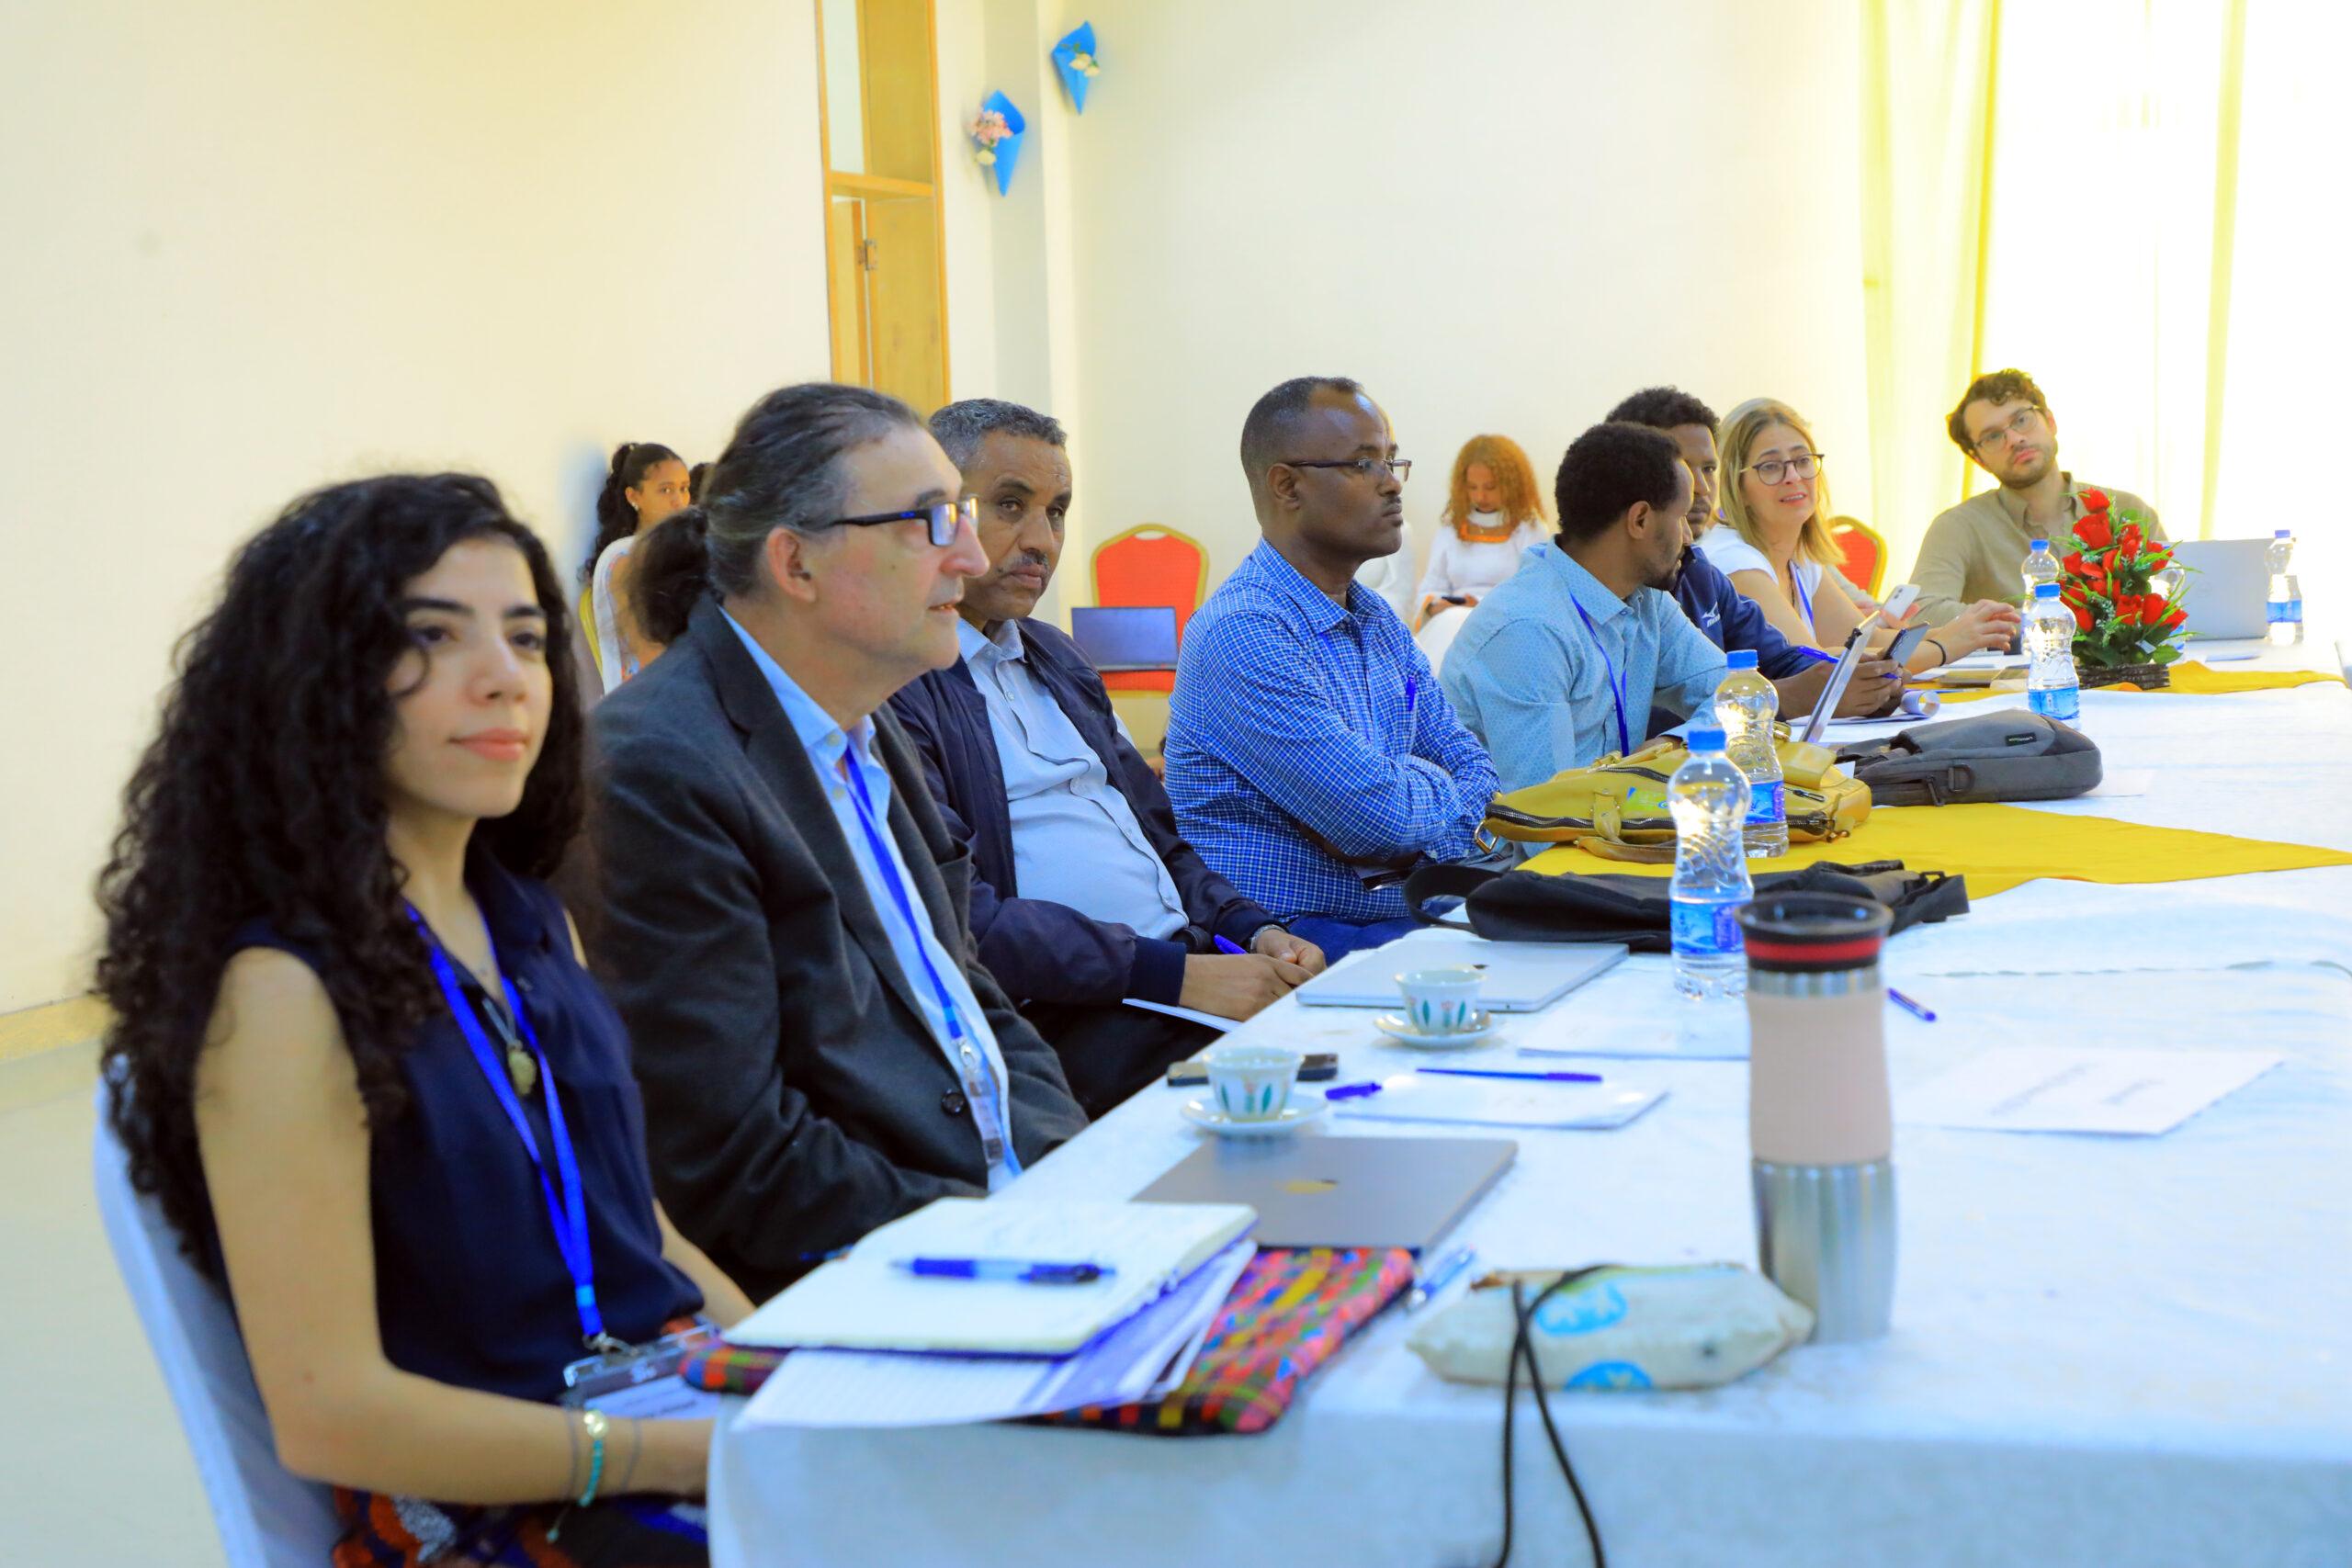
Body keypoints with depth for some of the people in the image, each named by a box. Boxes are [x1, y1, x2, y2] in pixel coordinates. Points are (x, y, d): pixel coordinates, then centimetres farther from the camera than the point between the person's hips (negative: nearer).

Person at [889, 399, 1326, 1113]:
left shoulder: (1053, 657, 23)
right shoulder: (889, 682, -8)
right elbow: (962, 918, -18)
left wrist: (1255, 931, 6)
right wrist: (1175, 974, -20)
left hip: (1190, 967, 9)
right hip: (1061, 1017, -9)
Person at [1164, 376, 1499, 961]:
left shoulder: (1380, 621, 16)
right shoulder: (1242, 631, -16)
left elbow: (1472, 766, 14)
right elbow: (1382, 814, -21)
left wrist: (1410, 840, -9)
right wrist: (1432, 785, 2)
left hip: (1396, 921, 9)